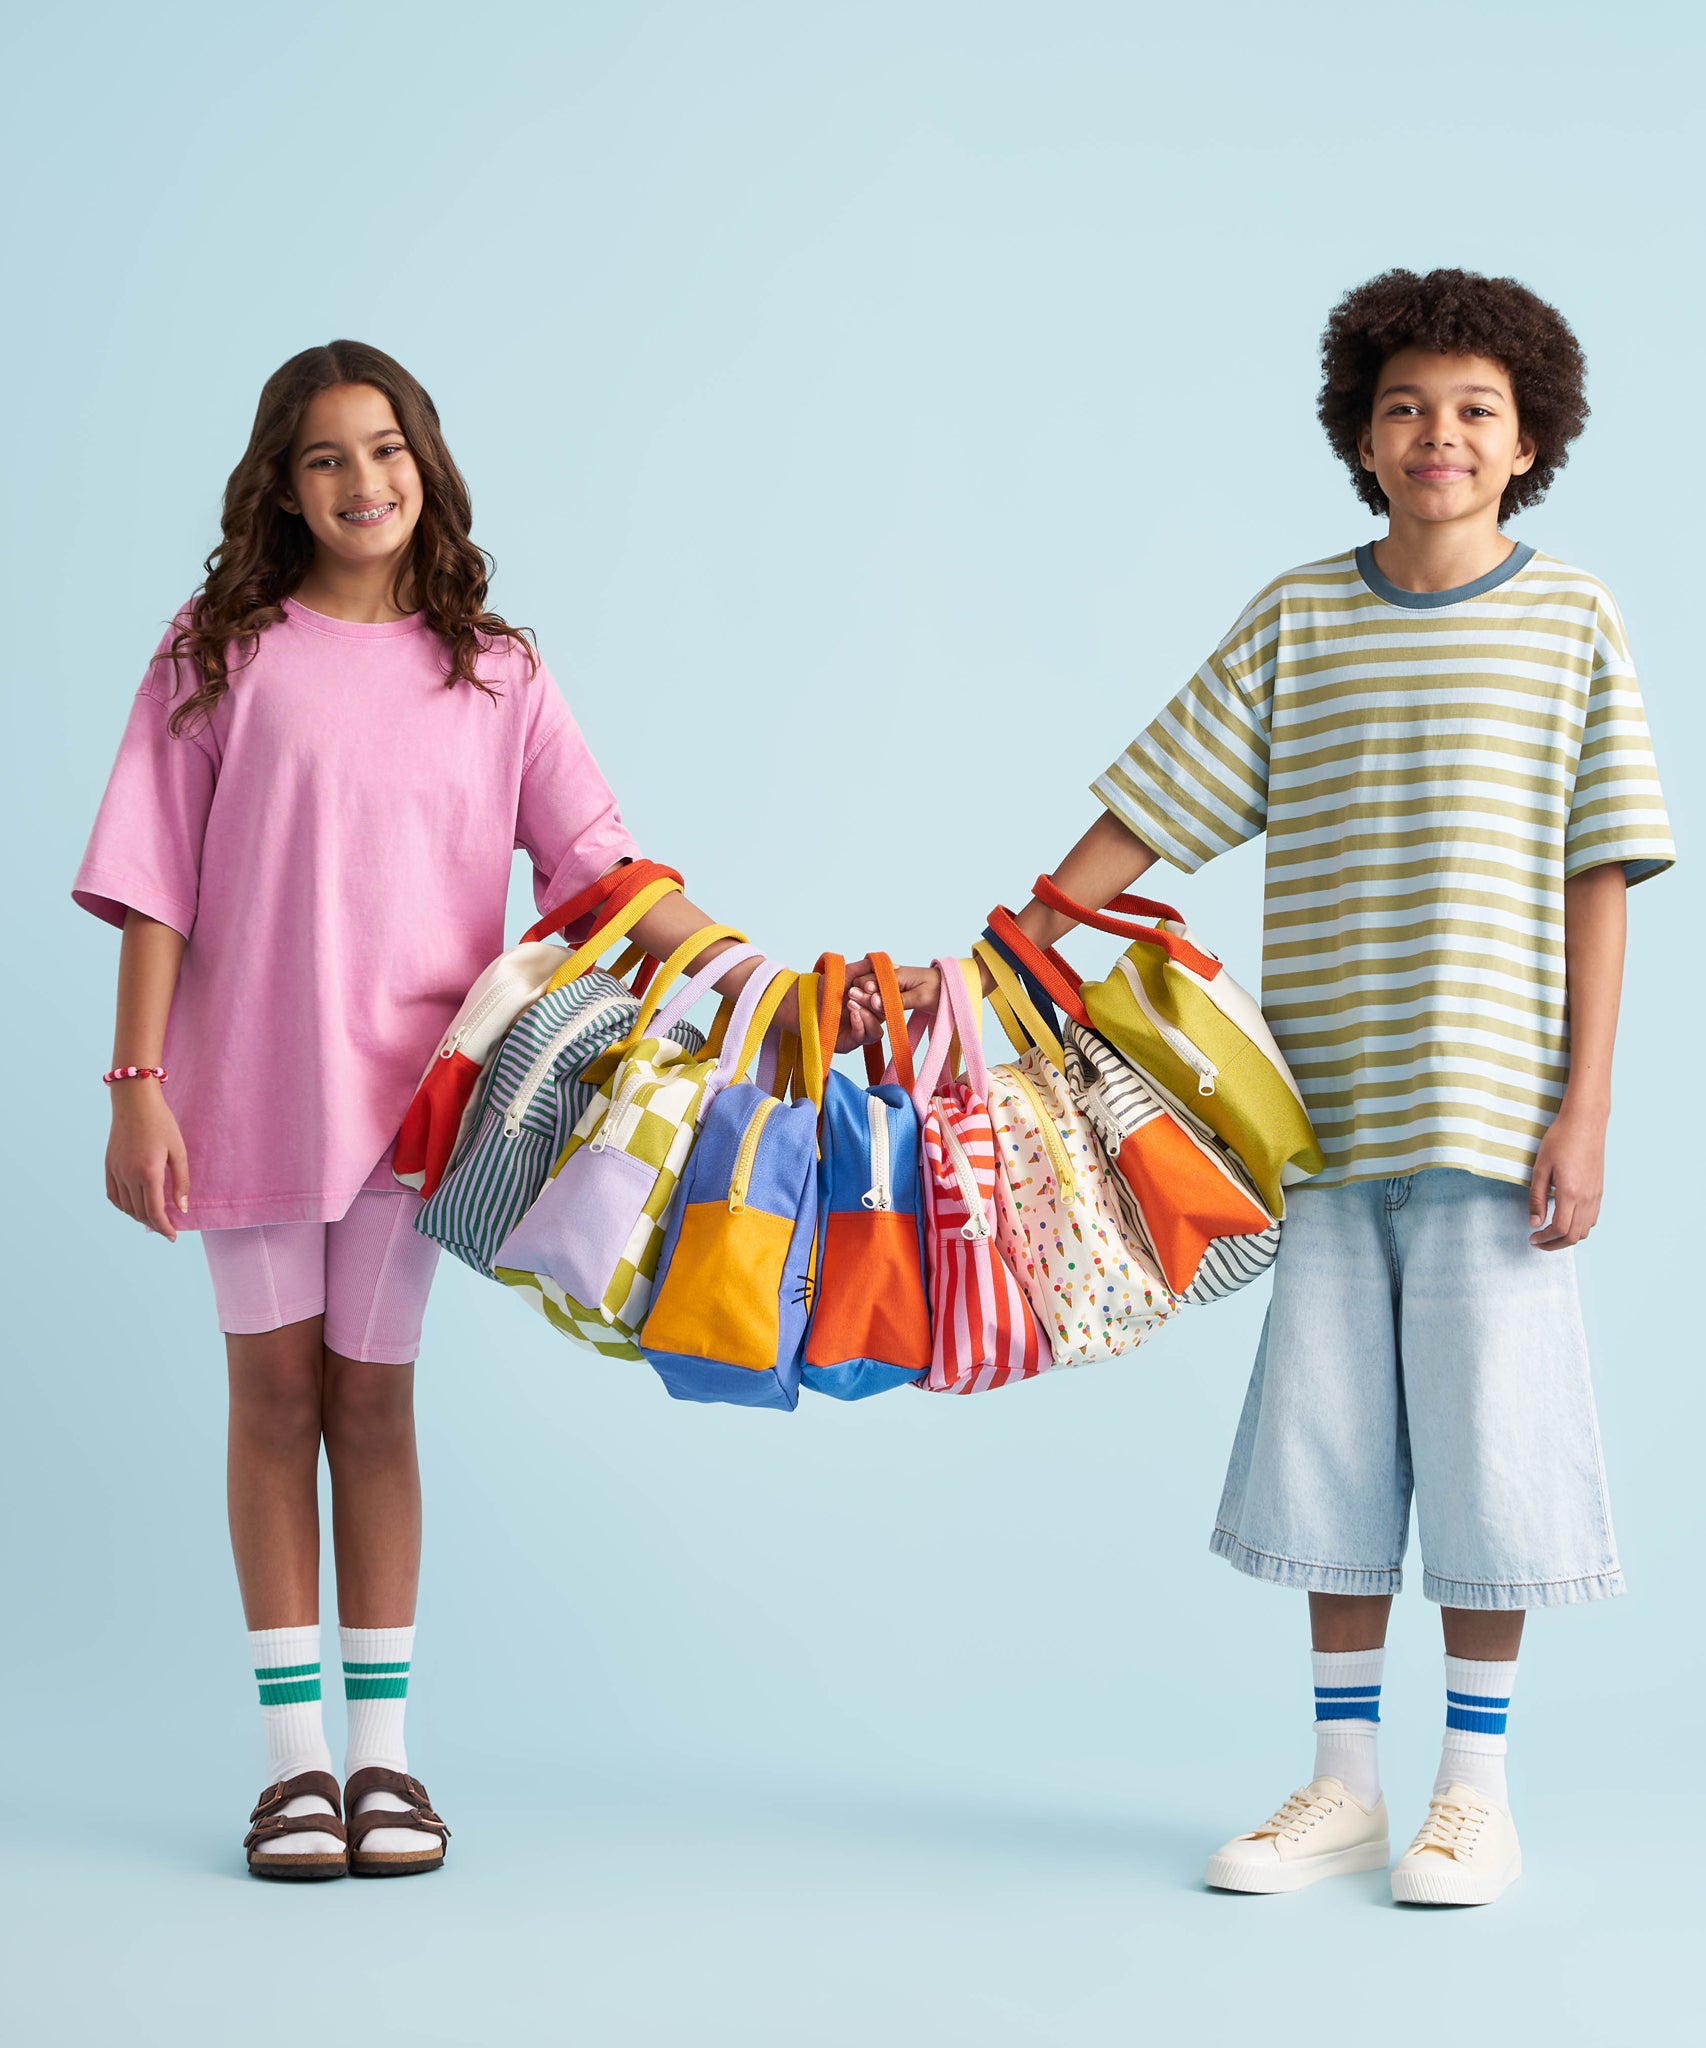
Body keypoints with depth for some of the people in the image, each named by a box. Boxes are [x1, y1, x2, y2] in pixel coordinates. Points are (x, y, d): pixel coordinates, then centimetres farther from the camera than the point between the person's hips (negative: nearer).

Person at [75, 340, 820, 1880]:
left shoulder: (492, 672, 6)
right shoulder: (223, 653, 0)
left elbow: (601, 861, 1)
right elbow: (156, 887, -1)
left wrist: (758, 983, -11)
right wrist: (138, 1085, -7)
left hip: (408, 1086, 1)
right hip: (247, 1080, -1)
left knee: (374, 1396, 5)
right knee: (274, 1393, 5)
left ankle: (384, 1750, 14)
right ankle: (295, 1753, 12)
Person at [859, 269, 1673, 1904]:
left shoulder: (1568, 622, 1)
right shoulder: (1296, 618, 6)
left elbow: (1597, 880, -2)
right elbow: (1145, 815, 7)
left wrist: (1582, 1109, -7)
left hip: (1491, 1109, -3)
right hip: (1325, 1105, 3)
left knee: (1485, 1439, 1)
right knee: (1327, 1435, 8)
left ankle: (1474, 1788, 14)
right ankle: (1343, 1781, 19)